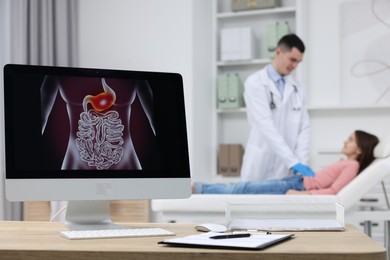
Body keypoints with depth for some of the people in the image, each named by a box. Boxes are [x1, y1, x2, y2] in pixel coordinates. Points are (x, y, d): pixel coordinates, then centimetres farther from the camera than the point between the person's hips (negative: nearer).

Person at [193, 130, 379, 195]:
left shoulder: (352, 165, -12)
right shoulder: (347, 163, 16)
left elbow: (333, 191, -19)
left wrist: (303, 194, -23)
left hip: (298, 187, -9)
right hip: (298, 180, 9)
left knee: (245, 189, -6)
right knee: (245, 187, 4)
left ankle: (196, 188, -2)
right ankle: (195, 187, 5)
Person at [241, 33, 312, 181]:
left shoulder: (298, 89, 10)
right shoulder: (255, 83, -7)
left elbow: (304, 128, 7)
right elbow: (266, 125, -18)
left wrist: (301, 162, -10)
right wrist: (293, 162, -24)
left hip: (285, 170, 4)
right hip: (259, 166, -4)